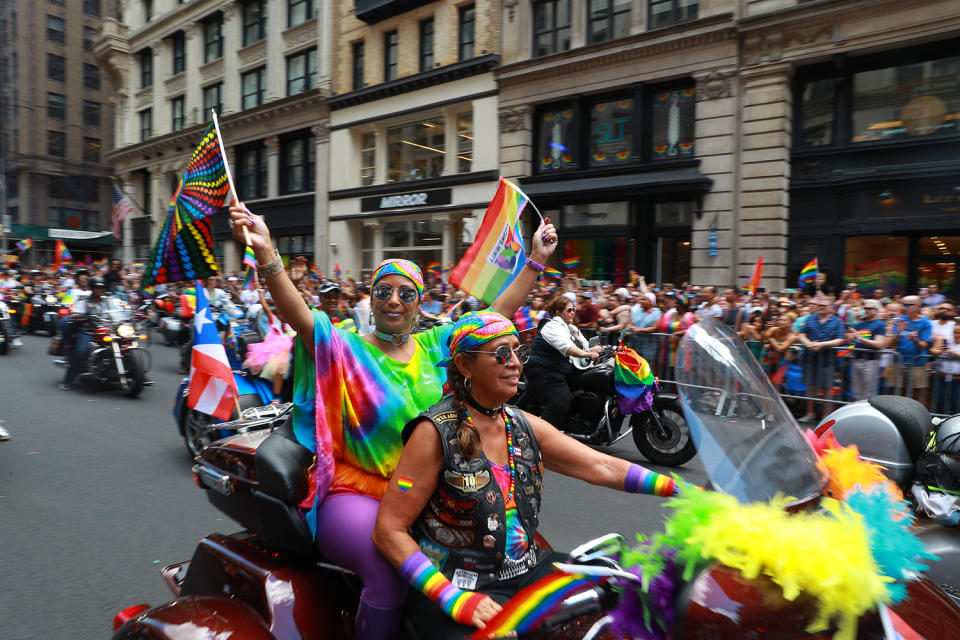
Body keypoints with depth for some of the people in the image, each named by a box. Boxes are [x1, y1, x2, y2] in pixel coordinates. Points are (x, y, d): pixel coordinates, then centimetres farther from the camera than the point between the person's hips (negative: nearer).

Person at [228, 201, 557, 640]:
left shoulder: (434, 345, 9)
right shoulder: (346, 348, -3)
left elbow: (498, 313, 10)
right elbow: (299, 315, -20)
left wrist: (536, 258, 6)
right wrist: (266, 255, -37)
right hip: (355, 490, -5)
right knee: (391, 570, -29)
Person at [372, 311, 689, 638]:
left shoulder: (525, 425, 5)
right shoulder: (437, 432, -13)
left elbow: (603, 467, -1)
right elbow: (389, 531, -14)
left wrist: (681, 489, -13)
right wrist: (456, 599, -23)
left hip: (526, 570, 6)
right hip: (457, 584, -6)